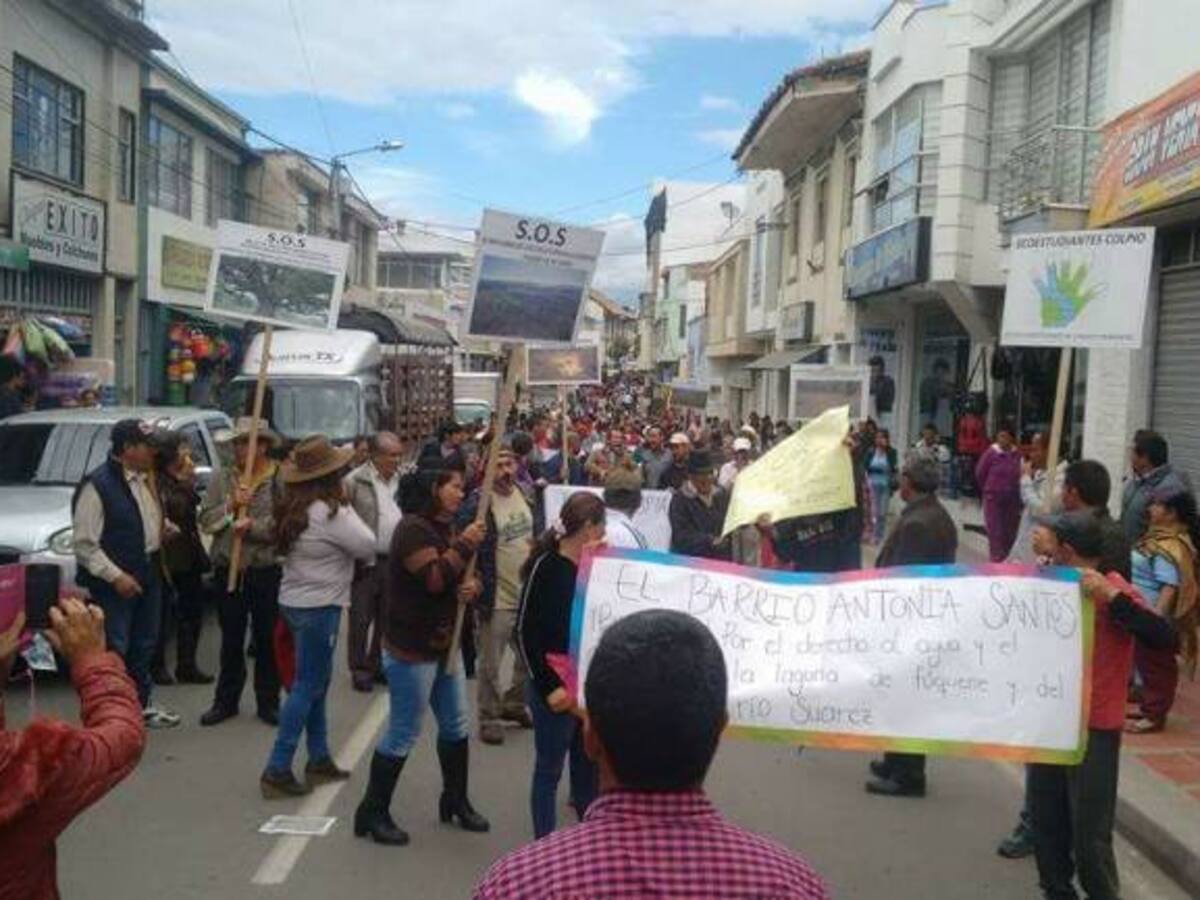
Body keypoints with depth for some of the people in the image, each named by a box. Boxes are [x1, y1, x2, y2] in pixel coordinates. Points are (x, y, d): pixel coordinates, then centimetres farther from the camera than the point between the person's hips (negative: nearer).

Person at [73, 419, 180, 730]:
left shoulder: (146, 479, 7)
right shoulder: (98, 485, -17)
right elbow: (85, 544, -18)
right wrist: (115, 576, -21)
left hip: (149, 574, 8)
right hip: (115, 583, -8)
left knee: (144, 645, 18)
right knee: (114, 649, -3)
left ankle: (140, 704, 32)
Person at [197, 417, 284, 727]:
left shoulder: (281, 480, -7)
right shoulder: (223, 479, 6)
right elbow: (205, 521, 1)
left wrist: (253, 526, -21)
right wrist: (231, 506, -13)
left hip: (268, 570, -3)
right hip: (228, 569, 3)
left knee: (267, 640, 8)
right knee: (231, 640, 13)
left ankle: (268, 702, 21)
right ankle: (226, 701, 24)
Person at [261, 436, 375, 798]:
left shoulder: (294, 507, 6)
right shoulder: (329, 513, -21)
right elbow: (368, 545, -13)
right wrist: (346, 504, -4)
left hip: (296, 601, 9)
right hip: (318, 606, -9)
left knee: (316, 684, 17)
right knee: (307, 687, -2)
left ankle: (319, 759, 26)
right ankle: (277, 769, 1)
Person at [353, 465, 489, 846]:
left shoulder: (447, 528, 12)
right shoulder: (413, 528, -17)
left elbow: (460, 576, 14)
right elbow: (434, 580, -27)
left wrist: (472, 586, -7)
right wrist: (464, 545, -22)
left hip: (445, 643, 9)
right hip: (412, 647, -9)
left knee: (455, 726, 16)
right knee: (403, 734, -1)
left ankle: (455, 800, 32)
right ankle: (372, 812, 14)